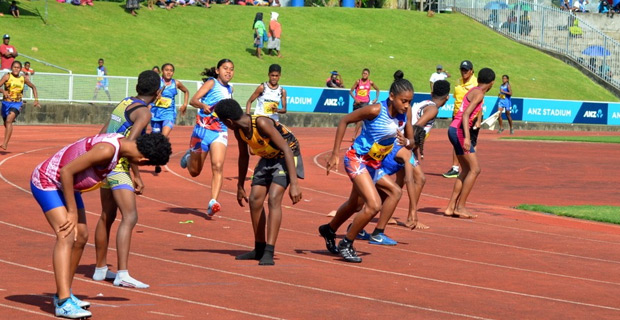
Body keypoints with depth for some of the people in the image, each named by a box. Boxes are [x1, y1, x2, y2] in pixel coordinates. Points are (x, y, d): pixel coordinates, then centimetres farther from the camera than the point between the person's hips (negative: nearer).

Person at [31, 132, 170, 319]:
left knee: (81, 237, 11)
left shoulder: (122, 142, -4)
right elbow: (66, 171, -29)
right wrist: (72, 212, -22)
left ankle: (63, 294, 23)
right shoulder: (107, 150, -32)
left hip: (66, 184, 10)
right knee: (66, 236, -22)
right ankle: (64, 303, -29)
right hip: (46, 181, -10)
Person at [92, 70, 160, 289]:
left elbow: (103, 134, 20)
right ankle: (122, 274, -23)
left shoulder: (124, 103, 14)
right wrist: (137, 177, -17)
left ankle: (100, 269, 28)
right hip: (118, 166, -9)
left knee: (107, 216, 19)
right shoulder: (143, 112, -10)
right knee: (129, 217, -13)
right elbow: (129, 143, -21)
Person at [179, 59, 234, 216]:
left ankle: (213, 202, -25)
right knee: (194, 171, 9)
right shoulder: (211, 83, -3)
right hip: (203, 128, -3)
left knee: (218, 166, -19)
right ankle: (189, 156, 44)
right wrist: (203, 106, -33)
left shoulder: (229, 89, 15)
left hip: (220, 131, 3)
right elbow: (193, 100, -15)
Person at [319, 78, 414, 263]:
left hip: (375, 164, 8)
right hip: (357, 159, -8)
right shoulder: (376, 110, -26)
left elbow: (411, 141, 0)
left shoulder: (406, 112, -8)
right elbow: (344, 121, -15)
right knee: (374, 205, -20)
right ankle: (346, 245, -2)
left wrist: (406, 142, -26)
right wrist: (335, 154, -16)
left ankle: (329, 230, 50)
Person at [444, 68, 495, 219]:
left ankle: (451, 207, 11)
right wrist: (467, 137, -27)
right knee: (475, 169, -7)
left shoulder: (473, 91, 15)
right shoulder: (479, 94, -11)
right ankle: (460, 207, -7)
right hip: (459, 131, -10)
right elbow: (466, 114, -21)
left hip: (454, 129, 10)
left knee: (466, 170, 13)